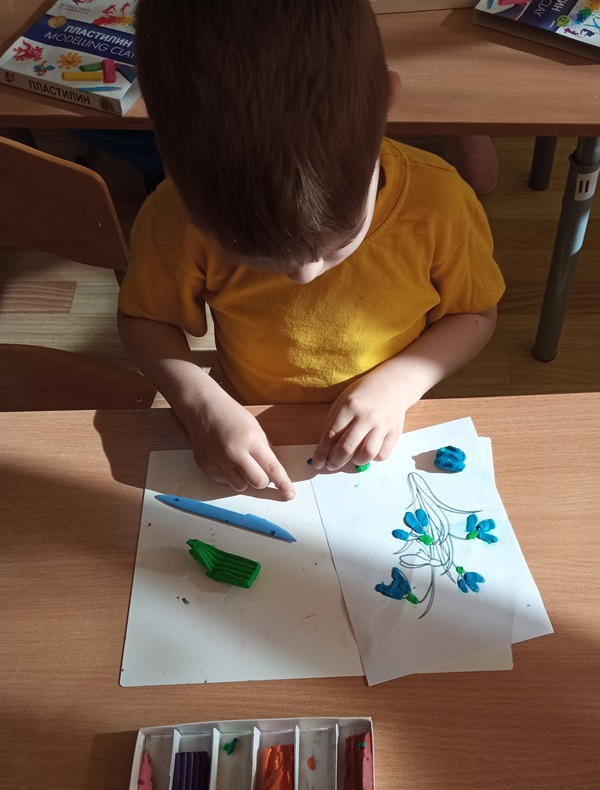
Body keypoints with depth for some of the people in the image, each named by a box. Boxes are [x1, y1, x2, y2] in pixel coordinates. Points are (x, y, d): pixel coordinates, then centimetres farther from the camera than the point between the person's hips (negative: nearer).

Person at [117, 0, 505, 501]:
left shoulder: (440, 201, -22)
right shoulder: (182, 217, -23)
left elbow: (475, 315, -5)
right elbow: (143, 319, -6)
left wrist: (398, 383, -21)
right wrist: (202, 403, -22)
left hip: (386, 441, 4)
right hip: (254, 442, -3)